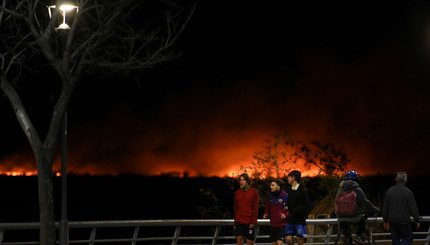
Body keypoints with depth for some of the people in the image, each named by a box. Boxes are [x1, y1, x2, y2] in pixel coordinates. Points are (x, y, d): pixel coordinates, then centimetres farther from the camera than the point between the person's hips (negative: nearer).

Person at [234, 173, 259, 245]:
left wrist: (253, 222, -13)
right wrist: (235, 222, 14)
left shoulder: (254, 192, -2)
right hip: (239, 221, 4)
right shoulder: (237, 192, 11)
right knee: (239, 238, -8)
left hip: (249, 222, -4)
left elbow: (255, 208, -6)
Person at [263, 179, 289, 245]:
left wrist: (285, 215, -22)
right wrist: (266, 214, 1)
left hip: (282, 224, -5)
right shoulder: (269, 196, 4)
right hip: (273, 224, 5)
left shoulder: (285, 196, -10)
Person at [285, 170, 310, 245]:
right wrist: (286, 207, -5)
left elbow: (307, 205, -13)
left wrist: (293, 211, -15)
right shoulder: (289, 190, 10)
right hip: (290, 220, 5)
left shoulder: (302, 190, -9)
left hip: (300, 219, -5)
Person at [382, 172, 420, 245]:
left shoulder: (389, 191, 4)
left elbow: (385, 208, 9)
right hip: (404, 221, -4)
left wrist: (385, 221, 18)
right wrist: (417, 220, 1)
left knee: (395, 239, 11)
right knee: (406, 238, 2)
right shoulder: (407, 192, -10)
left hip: (392, 220, 4)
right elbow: (413, 208, -9)